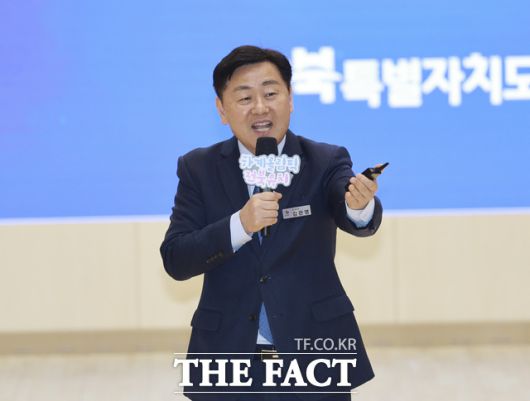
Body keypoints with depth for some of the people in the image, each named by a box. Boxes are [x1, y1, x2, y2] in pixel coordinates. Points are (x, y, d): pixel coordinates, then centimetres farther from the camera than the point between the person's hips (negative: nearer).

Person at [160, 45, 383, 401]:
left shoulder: (326, 162, -2)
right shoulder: (199, 169, 0)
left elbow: (359, 222, -20)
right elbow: (175, 260, -8)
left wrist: (360, 205, -43)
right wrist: (240, 225, -24)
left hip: (314, 357, 0)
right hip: (229, 364, 1)